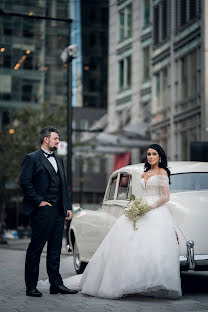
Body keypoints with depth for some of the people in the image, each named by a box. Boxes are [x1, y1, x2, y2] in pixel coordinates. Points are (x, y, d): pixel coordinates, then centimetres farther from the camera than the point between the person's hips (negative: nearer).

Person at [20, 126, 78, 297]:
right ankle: (31, 286, 4)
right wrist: (38, 201, -13)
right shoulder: (32, 159, -4)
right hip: (42, 211, -7)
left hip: (59, 210, 7)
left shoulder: (58, 160, 19)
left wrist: (68, 206, 12)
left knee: (55, 249, 9)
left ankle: (56, 284, 14)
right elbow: (25, 182, -11)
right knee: (35, 248, -1)